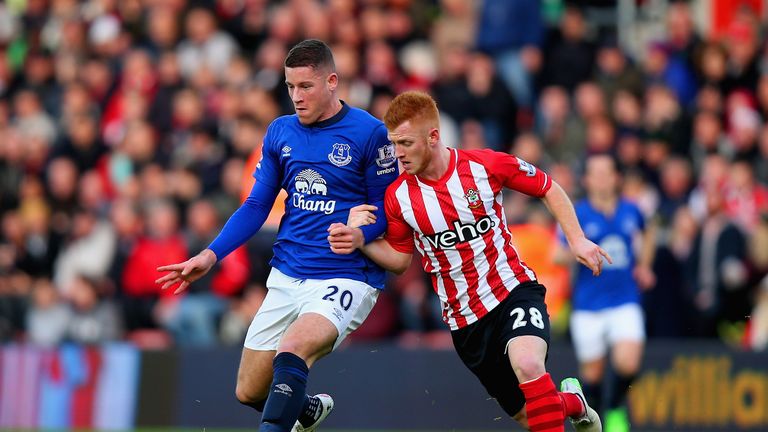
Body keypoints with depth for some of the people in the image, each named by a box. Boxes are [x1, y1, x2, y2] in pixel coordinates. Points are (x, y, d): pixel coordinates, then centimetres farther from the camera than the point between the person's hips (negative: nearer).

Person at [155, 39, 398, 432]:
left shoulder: (369, 133, -8)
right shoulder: (280, 132, 9)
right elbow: (256, 206, 13)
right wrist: (211, 255, 1)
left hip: (347, 278, -6)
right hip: (287, 277, 6)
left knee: (291, 351, -34)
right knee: (249, 392, 9)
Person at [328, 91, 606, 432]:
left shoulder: (486, 165, -12)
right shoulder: (398, 196, -6)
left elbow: (548, 189, 3)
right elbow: (399, 258, 8)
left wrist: (577, 240, -3)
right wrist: (360, 240, -11)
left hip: (513, 290, -3)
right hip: (464, 320, 3)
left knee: (527, 364, -36)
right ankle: (570, 401, 40)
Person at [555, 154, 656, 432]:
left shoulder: (630, 211, 4)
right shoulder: (577, 214, -5)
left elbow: (647, 232, 28)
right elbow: (557, 257, -7)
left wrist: (644, 266, 19)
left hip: (625, 302, 1)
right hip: (588, 306, -1)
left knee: (628, 364, -16)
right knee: (592, 372, 5)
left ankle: (616, 409, 12)